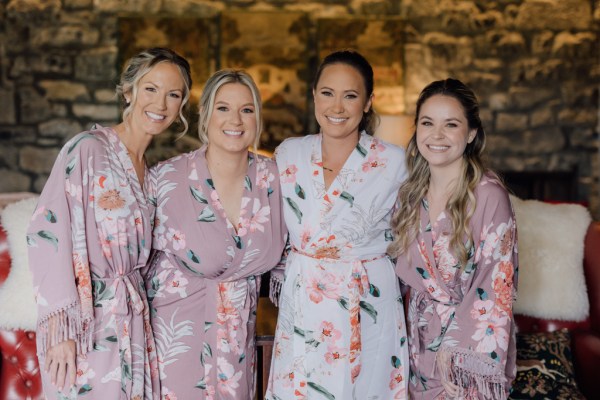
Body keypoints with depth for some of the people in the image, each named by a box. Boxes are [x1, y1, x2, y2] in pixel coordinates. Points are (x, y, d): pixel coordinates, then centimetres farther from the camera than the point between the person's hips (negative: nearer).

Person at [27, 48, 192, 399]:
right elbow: (47, 233, -17)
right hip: (84, 324, -6)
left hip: (131, 324, 7)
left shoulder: (148, 172, 14)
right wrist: (61, 327, -21)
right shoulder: (88, 149, -9)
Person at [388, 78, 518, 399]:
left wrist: (455, 349, -17)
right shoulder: (411, 193, -1)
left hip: (471, 340, -5)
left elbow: (497, 285, -18)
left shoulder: (488, 195, -19)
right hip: (422, 340, 5)